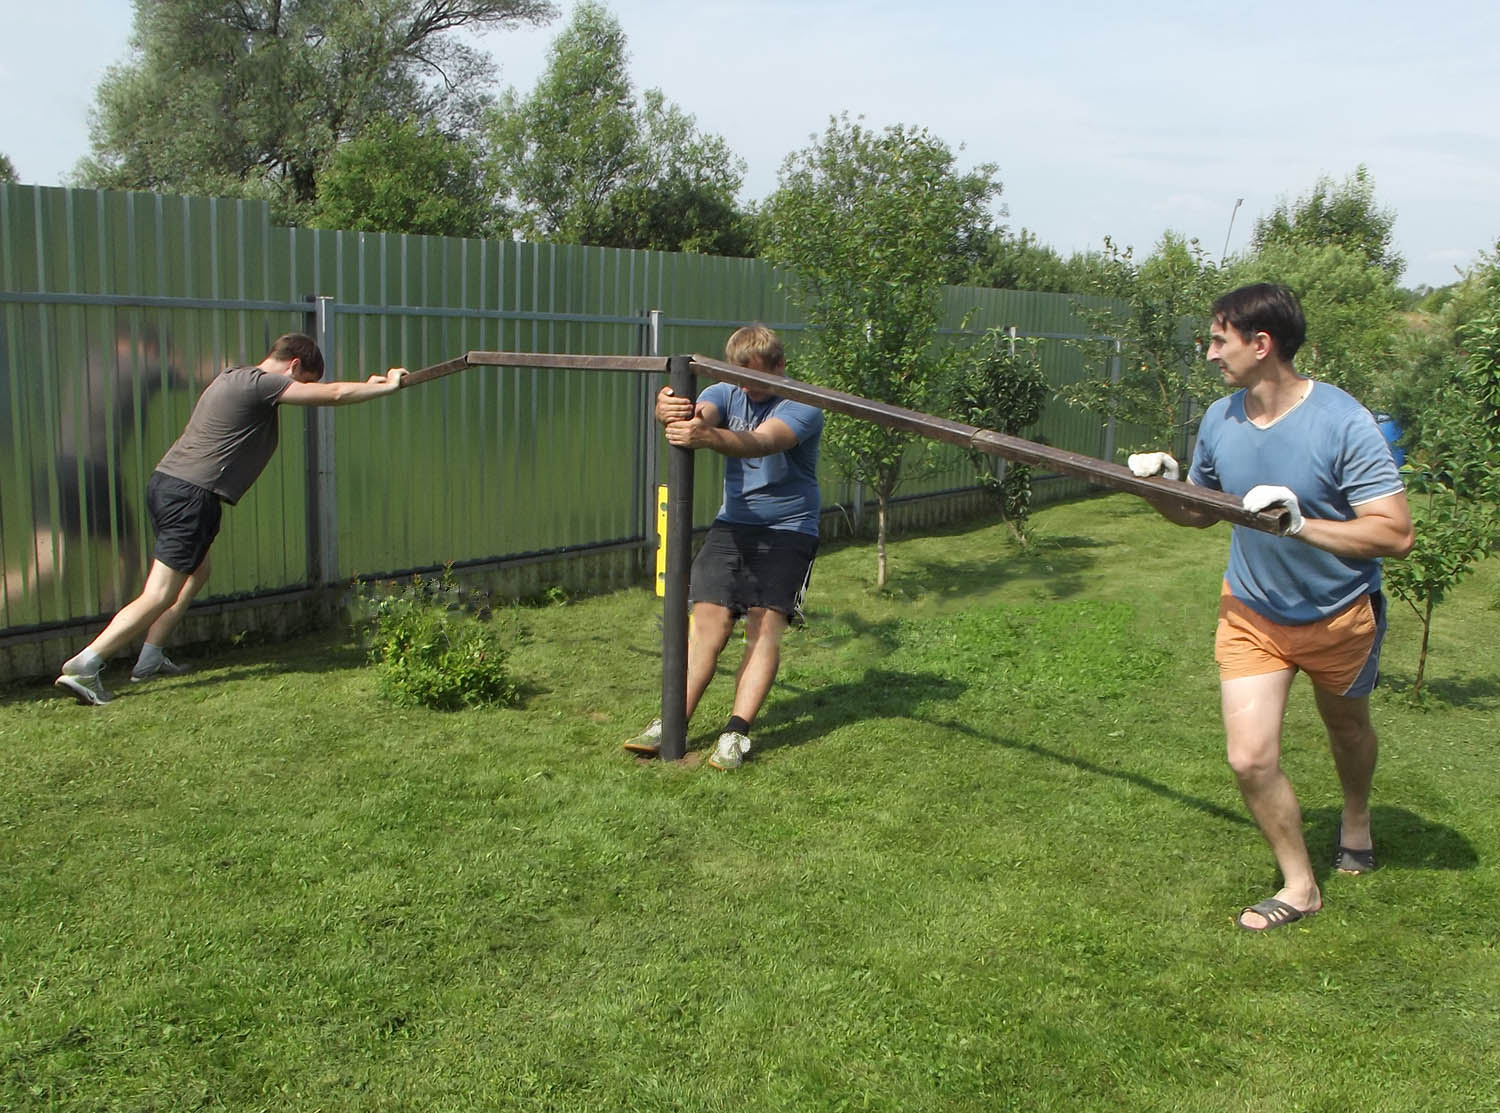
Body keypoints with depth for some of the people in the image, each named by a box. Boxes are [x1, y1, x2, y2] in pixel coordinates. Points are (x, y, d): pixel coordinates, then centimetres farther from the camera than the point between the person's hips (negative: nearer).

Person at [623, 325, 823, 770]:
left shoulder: (803, 407, -12)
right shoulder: (727, 393, 3)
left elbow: (760, 442, -33)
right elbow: (700, 413, -21)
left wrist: (708, 436, -53)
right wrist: (669, 412, -47)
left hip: (788, 528, -3)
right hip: (732, 523, 4)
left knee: (765, 624, -14)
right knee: (708, 620, -6)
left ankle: (737, 732, -14)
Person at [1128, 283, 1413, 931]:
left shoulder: (1342, 422, -25)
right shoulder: (1220, 420, -9)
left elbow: (1395, 536, -28)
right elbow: (1198, 512, 6)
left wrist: (1300, 523, -40)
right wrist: (1162, 487, -15)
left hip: (1340, 616, -2)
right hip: (1251, 614, 3)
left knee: (1347, 726, 25)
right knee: (1250, 759, -8)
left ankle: (1356, 819, 57)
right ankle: (1299, 887, 14)